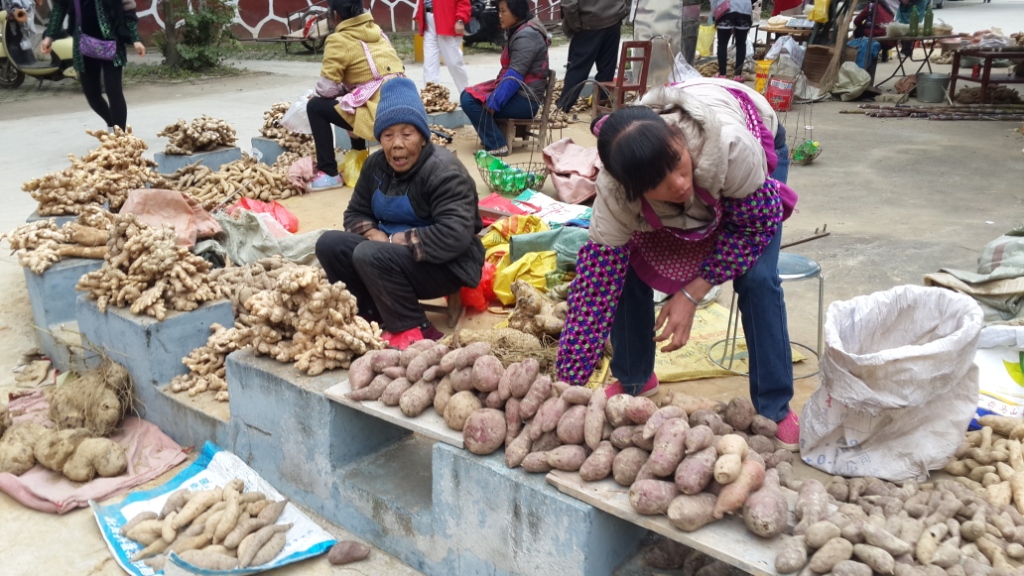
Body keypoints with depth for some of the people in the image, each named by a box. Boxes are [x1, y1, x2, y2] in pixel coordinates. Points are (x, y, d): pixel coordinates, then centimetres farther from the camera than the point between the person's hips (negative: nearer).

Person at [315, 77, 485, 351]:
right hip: (392, 253, 8)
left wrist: (393, 240, -23)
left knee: (370, 256, -30)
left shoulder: (444, 171, -21)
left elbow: (454, 237, -31)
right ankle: (373, 314, -2)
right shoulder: (376, 165, 4)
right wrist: (374, 233, -12)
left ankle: (415, 332, -17)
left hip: (447, 265, -8)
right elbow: (355, 213, 12)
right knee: (329, 243, -7)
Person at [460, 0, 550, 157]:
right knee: (467, 95, 9)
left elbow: (514, 76, -24)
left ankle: (496, 145, -13)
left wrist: (493, 103, -25)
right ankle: (493, 137, 9)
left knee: (470, 101, -19)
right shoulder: (519, 31, 16)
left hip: (524, 99, -10)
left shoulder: (526, 35, -17)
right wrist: (494, 94, 11)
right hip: (516, 92, 10)